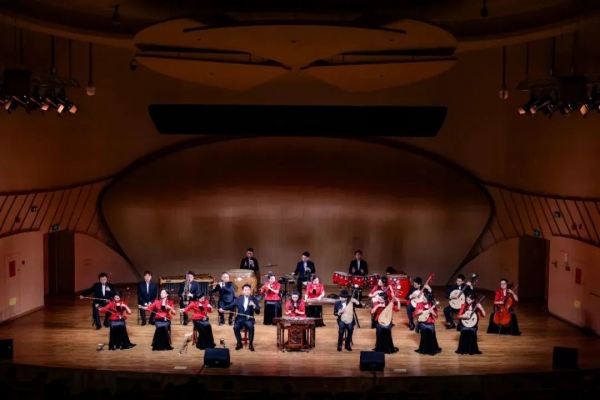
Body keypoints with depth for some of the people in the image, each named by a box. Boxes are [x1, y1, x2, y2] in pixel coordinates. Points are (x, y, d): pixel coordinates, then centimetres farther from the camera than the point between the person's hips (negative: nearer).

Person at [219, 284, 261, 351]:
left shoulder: (253, 299, 3)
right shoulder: (239, 298, 10)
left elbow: (258, 312, -3)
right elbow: (231, 306, 9)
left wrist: (254, 305, -22)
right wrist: (223, 309, -7)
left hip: (249, 319, -1)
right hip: (240, 319, 1)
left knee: (251, 327, -33)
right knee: (235, 327, -29)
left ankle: (251, 344, -15)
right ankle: (239, 343, -7)